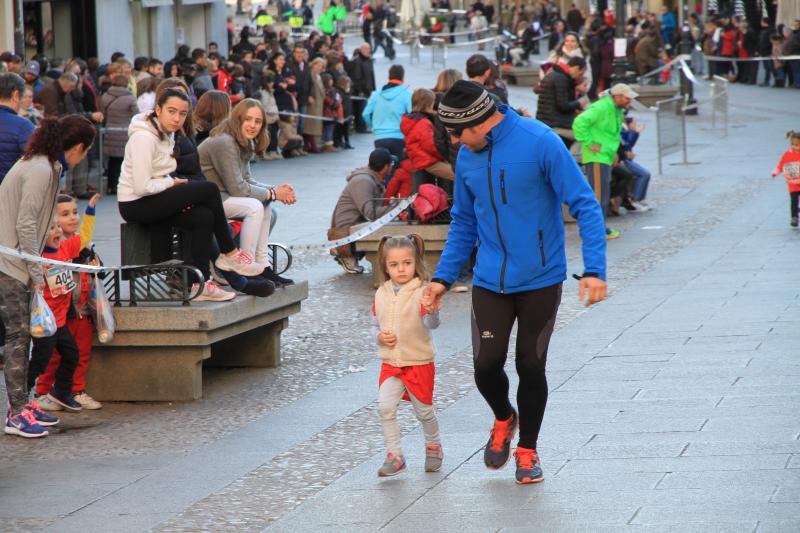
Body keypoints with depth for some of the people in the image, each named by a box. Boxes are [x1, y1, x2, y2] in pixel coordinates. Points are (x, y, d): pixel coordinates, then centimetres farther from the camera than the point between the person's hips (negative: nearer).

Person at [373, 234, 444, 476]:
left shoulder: (422, 292, -12)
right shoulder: (381, 294, 4)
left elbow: (431, 324, -24)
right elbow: (375, 325, 16)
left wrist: (432, 313, -46)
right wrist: (379, 336, -6)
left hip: (419, 363, -3)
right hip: (390, 364, 3)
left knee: (424, 411, 10)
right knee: (385, 407, -14)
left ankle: (433, 447, 36)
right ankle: (394, 456, -5)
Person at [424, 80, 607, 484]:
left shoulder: (540, 143, -16)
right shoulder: (467, 158, 2)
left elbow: (585, 205, -14)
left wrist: (594, 269, -22)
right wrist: (443, 277, 8)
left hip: (541, 280, -4)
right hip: (490, 281, 4)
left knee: (531, 367, 2)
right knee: (486, 365, -4)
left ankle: (527, 451, 24)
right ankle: (503, 420, 29)